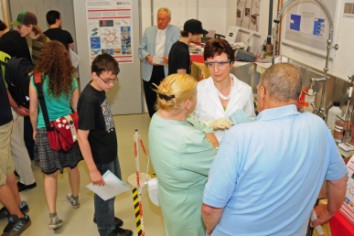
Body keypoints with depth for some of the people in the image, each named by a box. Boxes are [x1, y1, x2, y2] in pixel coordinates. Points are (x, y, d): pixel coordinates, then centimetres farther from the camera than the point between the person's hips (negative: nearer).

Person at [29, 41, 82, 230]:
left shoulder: (36, 79, -11)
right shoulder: (70, 79, -2)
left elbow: (33, 110, -6)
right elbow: (76, 107, 5)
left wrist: (35, 130, 11)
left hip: (46, 130, -3)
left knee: (50, 173, 5)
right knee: (72, 166, 20)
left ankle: (53, 216, 3)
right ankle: (75, 198, 41)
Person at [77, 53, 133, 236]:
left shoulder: (100, 90, -3)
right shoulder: (89, 99, -29)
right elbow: (82, 136, -28)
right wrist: (92, 169, -27)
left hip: (110, 151, 9)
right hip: (100, 157, -9)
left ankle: (102, 217, 50)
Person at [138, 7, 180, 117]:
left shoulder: (175, 31, 2)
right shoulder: (148, 31, 10)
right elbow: (141, 48, 10)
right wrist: (147, 56, -11)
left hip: (167, 71, -2)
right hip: (150, 71, 3)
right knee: (151, 98, 8)